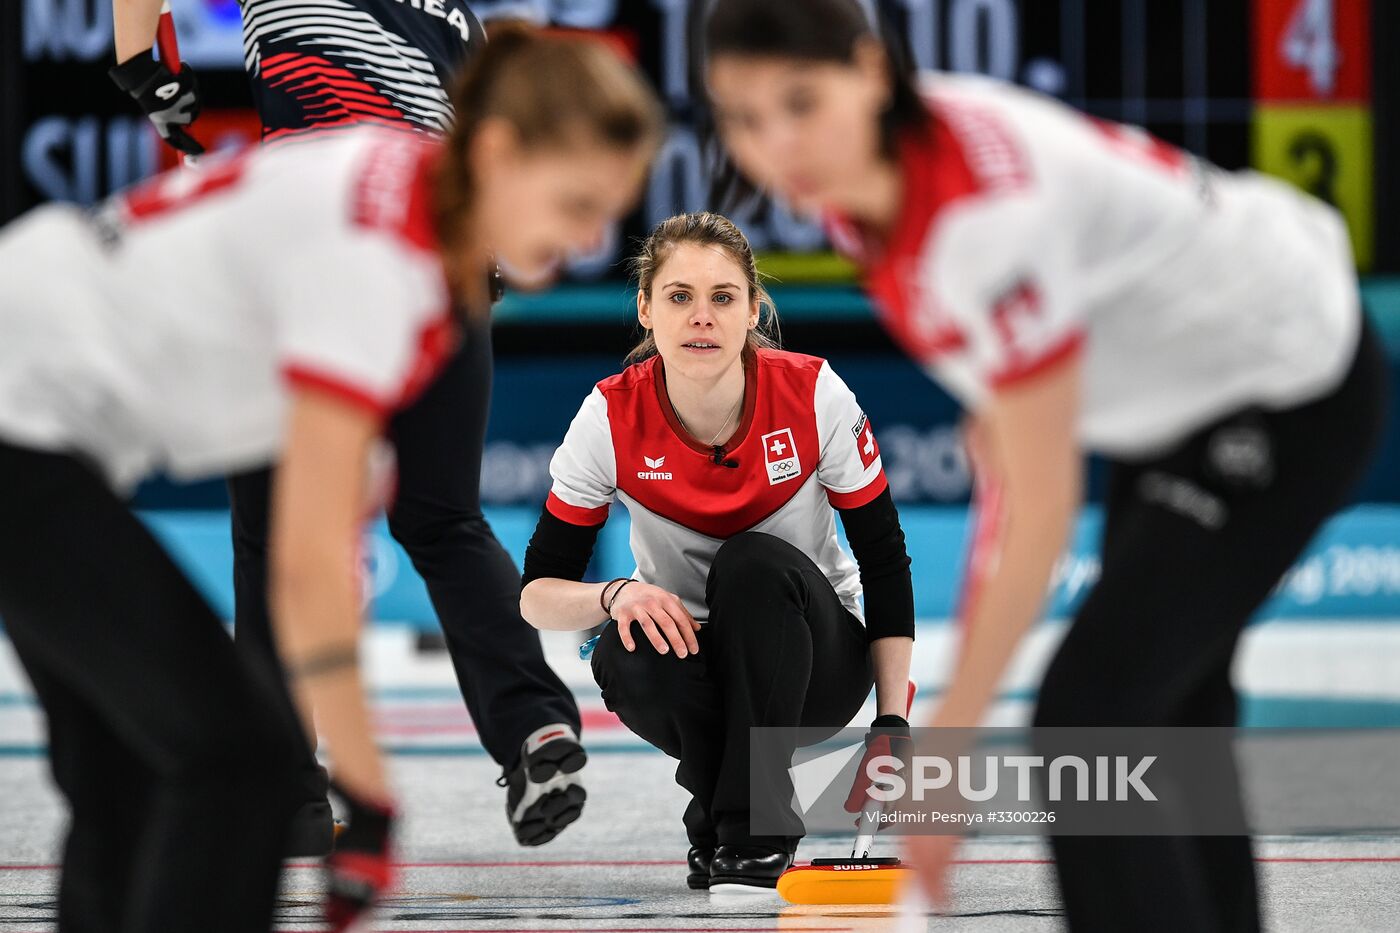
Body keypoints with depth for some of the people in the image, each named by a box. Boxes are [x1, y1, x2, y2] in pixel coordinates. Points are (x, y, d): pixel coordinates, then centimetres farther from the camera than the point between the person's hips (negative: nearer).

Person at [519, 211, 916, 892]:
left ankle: (751, 840, -24)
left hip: (810, 664, -1)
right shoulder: (612, 418, -17)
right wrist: (616, 596, -34)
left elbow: (885, 562, -10)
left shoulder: (812, 395, -19)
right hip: (688, 659, 1)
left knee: (755, 564, -33)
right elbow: (536, 595, -12)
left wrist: (892, 723, -16)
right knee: (626, 659, -34)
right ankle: (717, 824, -5)